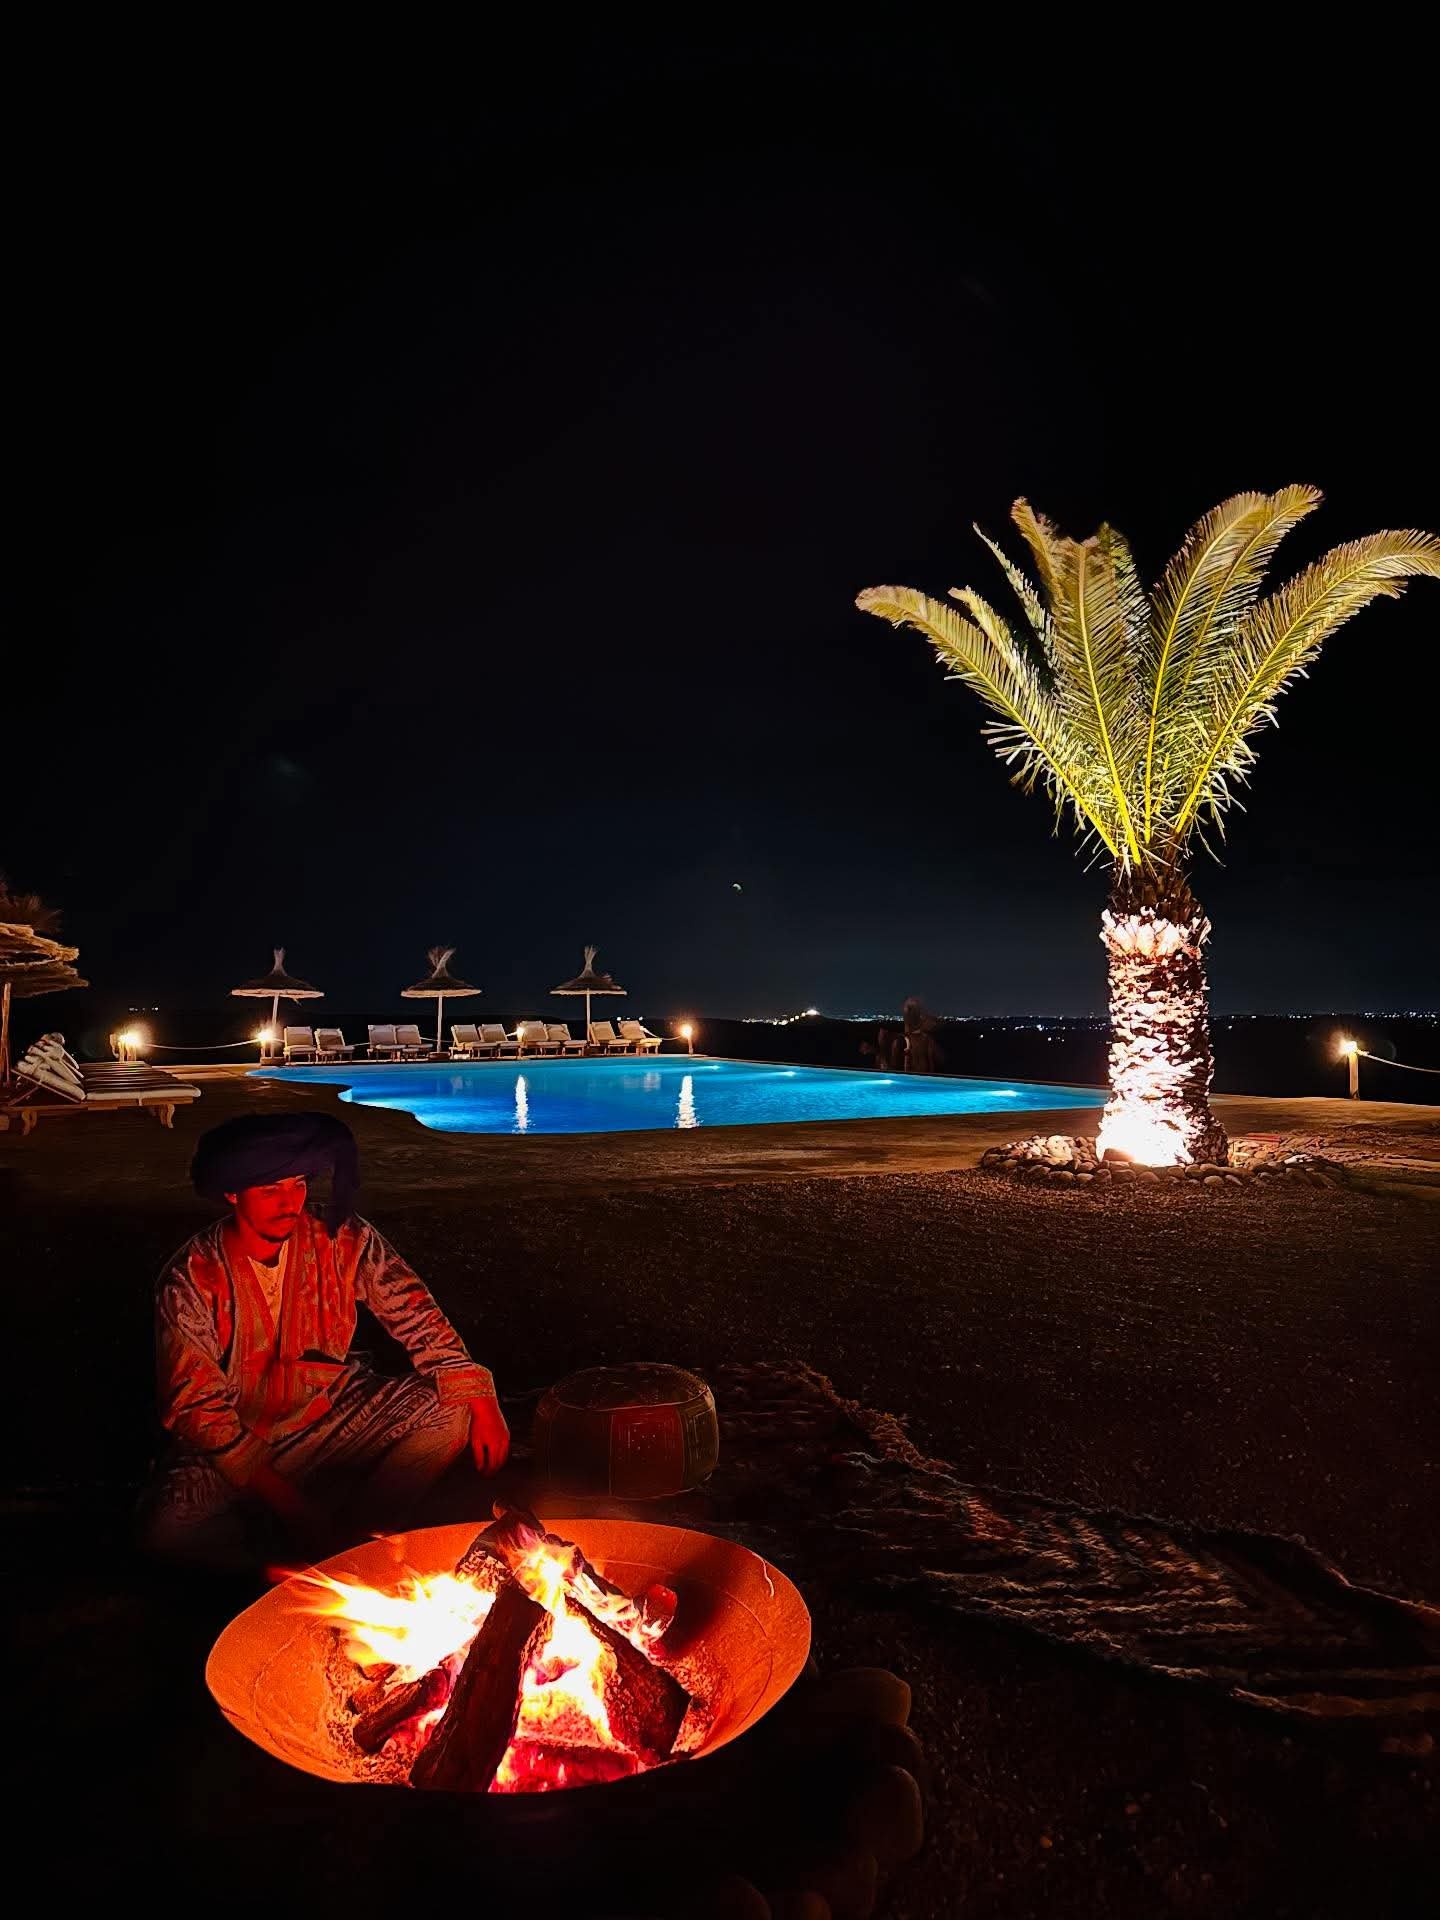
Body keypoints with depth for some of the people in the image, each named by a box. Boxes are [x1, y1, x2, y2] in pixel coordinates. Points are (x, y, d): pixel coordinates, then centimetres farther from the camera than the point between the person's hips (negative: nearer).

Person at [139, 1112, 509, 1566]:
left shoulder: (344, 1241, -13)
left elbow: (416, 1317, -10)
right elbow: (195, 1405, -16)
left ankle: (346, 1537, -2)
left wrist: (479, 1399, -21)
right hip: (237, 1444, -1)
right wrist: (280, 1494, -23)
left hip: (333, 1418, 2)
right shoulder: (191, 1280, -18)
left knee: (448, 1415, -17)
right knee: (168, 1526, -29)